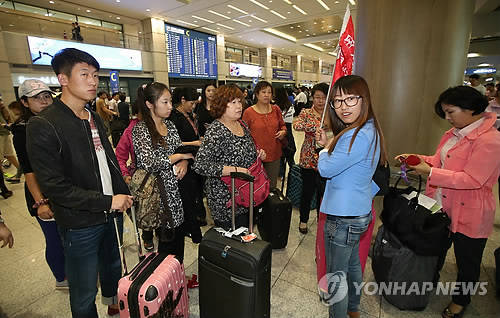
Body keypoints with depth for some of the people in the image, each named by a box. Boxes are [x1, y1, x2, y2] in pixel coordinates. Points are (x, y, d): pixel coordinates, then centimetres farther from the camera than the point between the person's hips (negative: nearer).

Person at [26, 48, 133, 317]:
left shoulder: (95, 119, 8)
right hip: (80, 224, -7)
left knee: (114, 268, 27)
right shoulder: (42, 125, -17)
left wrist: (123, 195, 7)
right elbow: (54, 186, -20)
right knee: (84, 294, 11)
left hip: (112, 214, 7)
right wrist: (108, 201, -20)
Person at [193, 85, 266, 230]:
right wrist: (234, 170, -29)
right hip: (226, 200, -8)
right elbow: (200, 165, -28)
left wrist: (259, 154, 1)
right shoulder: (215, 131, -19)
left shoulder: (241, 124, 6)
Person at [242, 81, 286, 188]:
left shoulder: (276, 109, 7)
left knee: (272, 186, 15)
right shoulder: (248, 112, -5)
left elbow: (282, 125, 21)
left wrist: (283, 132, -1)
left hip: (274, 155, 4)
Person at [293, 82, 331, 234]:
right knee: (307, 191, 10)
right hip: (308, 160, -2)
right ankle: (303, 220, 32)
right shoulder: (306, 113, -3)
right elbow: (296, 125, -24)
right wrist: (319, 124, -32)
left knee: (323, 192, 14)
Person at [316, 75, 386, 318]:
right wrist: (329, 144, 1)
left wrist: (325, 149, -3)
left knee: (336, 275, 11)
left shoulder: (357, 136, -28)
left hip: (343, 218, -10)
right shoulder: (370, 129, 4)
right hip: (359, 212, 10)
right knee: (352, 264, 29)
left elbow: (326, 169, -21)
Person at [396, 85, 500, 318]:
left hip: (468, 216, -7)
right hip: (441, 208, 7)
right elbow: (439, 160, 10)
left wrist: (430, 173, -29)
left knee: (466, 262, 18)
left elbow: (472, 179, -28)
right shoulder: (455, 133, 4)